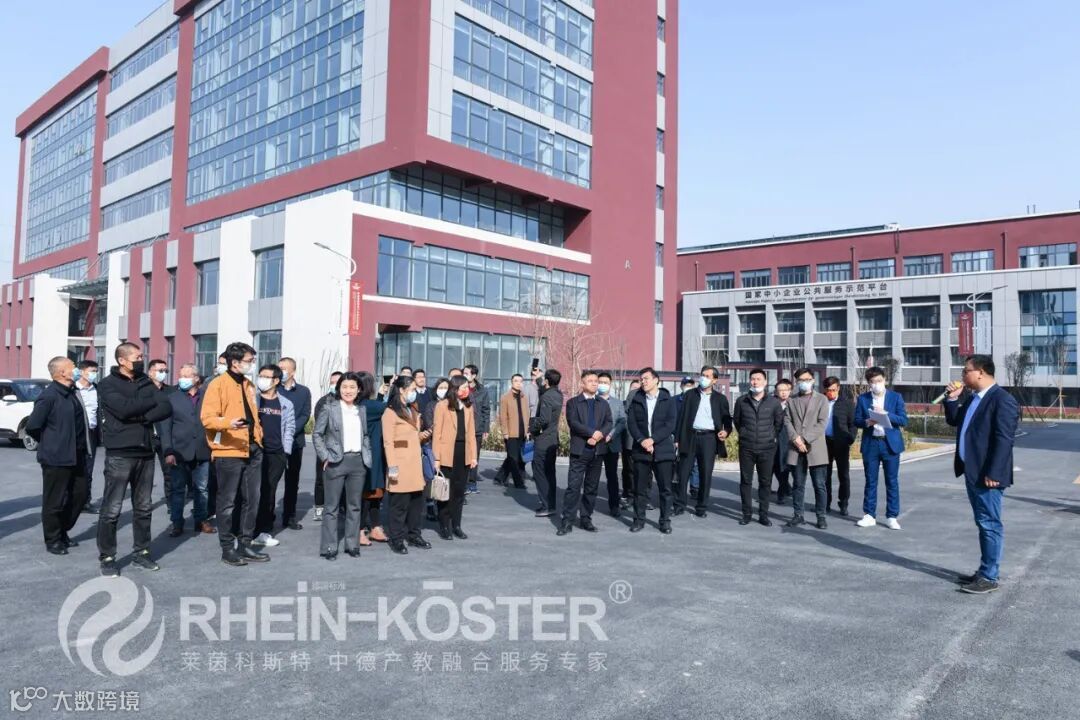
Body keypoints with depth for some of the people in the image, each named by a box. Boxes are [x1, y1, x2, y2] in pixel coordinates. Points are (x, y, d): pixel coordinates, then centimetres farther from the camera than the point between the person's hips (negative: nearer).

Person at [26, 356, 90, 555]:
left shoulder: (72, 392, 8)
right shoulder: (49, 396, -16)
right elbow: (32, 426, -15)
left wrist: (83, 445, 12)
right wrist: (49, 443, -1)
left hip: (76, 456, 8)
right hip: (57, 458, -8)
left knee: (79, 496, 15)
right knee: (55, 501, 5)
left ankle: (63, 533, 31)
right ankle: (52, 541, 19)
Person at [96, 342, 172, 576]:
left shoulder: (146, 383, 12)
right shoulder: (108, 384, -2)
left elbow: (166, 408, -1)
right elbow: (124, 409, -20)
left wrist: (141, 417, -15)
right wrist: (151, 401, -6)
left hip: (145, 453, 5)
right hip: (119, 454, -5)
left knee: (144, 507, 11)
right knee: (112, 509, -1)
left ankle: (142, 552, 22)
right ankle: (107, 557, 10)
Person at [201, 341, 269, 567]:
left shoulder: (248, 385, 15)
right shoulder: (218, 384, -8)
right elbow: (207, 418, -15)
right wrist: (228, 423, -32)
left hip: (252, 451, 8)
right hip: (229, 452, -7)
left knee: (251, 501, 11)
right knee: (227, 502, 3)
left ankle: (245, 545, 21)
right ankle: (228, 549, 13)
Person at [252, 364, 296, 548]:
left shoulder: (286, 404, 8)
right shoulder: (253, 399, 4)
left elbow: (289, 429, 8)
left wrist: (286, 452, 1)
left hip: (277, 455, 2)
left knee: (269, 492, 7)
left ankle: (264, 531, 14)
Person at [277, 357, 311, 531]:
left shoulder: (304, 391, 9)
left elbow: (305, 415, 1)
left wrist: (291, 432, -14)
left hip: (295, 440, 2)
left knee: (293, 481, 7)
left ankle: (290, 517, 14)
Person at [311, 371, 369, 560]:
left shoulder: (361, 410, 12)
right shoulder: (329, 408, -1)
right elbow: (316, 434, -1)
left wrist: (368, 456, 8)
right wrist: (325, 457, -8)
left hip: (358, 461, 4)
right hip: (336, 462, -4)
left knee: (355, 505, 9)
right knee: (332, 506, 2)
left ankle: (352, 544, 19)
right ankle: (329, 547, 9)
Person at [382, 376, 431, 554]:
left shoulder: (413, 411, 18)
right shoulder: (390, 412, -8)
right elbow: (388, 443, -13)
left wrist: (425, 435, 11)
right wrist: (392, 467, -18)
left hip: (415, 464, 8)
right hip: (400, 465, -7)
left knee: (417, 501, 10)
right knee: (400, 504, -1)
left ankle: (414, 535, 22)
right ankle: (397, 540, 9)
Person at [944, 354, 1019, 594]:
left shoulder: (1002, 400, -15)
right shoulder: (973, 398, 13)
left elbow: (1004, 439, -20)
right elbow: (953, 421, 23)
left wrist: (993, 473, -23)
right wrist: (952, 398, 7)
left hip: (987, 474, -9)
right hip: (972, 472, 9)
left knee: (990, 525, -1)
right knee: (983, 524, 16)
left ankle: (989, 577, 6)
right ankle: (985, 571, 24)